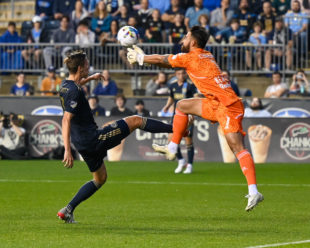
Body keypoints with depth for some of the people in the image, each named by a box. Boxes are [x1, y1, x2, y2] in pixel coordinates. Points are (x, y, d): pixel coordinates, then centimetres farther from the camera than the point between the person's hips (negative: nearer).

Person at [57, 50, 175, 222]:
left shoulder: (66, 85, 8)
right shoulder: (75, 92, -21)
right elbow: (66, 120, -28)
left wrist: (90, 78, 44)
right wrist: (67, 150, -31)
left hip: (82, 143, 10)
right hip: (93, 138, -10)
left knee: (100, 179, 24)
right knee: (136, 120, 0)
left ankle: (68, 210, 16)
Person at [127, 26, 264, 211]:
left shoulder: (192, 57, -7)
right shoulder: (206, 56, 19)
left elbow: (161, 60, 6)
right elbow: (167, 61, 30)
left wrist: (139, 58, 22)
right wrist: (142, 56, 32)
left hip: (227, 106, -9)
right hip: (216, 104, 9)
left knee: (238, 148, -18)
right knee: (182, 106, 20)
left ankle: (254, 192, -28)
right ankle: (172, 149, 26)